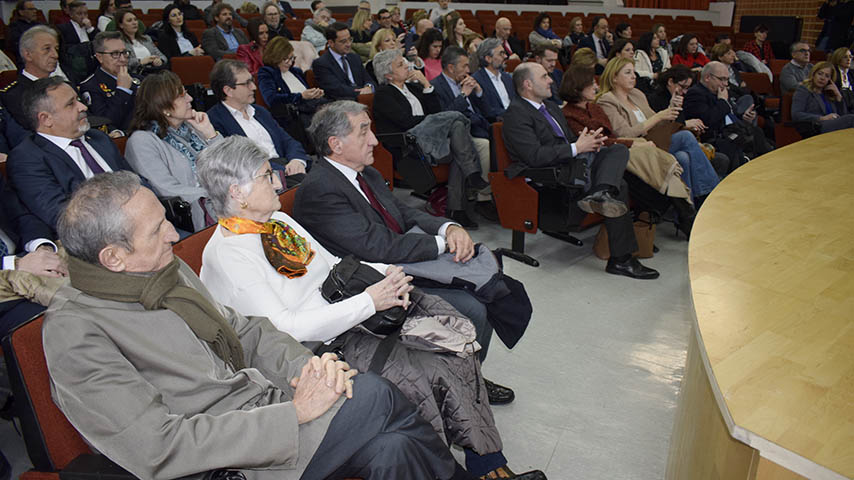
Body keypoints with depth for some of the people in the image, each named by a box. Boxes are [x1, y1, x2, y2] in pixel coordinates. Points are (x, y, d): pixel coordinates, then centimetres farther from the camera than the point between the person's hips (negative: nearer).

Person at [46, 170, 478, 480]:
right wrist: (294, 413, -22)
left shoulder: (170, 270, 7)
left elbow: (244, 330, 12)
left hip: (265, 400, 7)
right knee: (377, 397, -20)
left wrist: (306, 365, -8)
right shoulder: (74, 331, -16)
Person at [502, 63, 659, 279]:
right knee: (620, 186, -22)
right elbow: (534, 156, -20)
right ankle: (621, 259, -22)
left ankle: (601, 193, -42)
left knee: (619, 150, -13)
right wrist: (576, 147, -14)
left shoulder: (550, 107, 25)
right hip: (551, 174, -9)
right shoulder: (516, 113, -8)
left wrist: (589, 140, 4)